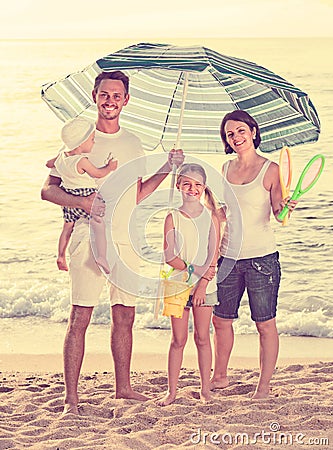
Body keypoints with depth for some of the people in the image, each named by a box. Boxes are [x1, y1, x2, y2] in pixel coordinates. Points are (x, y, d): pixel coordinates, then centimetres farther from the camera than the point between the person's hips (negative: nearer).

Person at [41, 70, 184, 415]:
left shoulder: (133, 143, 14)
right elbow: (48, 190, -4)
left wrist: (166, 170, 8)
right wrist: (84, 202, -20)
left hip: (126, 240, 5)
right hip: (90, 238, -5)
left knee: (125, 316, 10)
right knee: (80, 317, -6)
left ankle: (123, 387, 24)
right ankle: (71, 397, -2)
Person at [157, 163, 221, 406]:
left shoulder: (211, 216, 1)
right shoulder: (172, 218, -1)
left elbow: (214, 253, -4)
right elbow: (169, 256, -7)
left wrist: (203, 283, -12)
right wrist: (194, 269, -17)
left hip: (205, 285, 0)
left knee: (202, 337, 6)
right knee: (178, 339, 4)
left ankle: (206, 389, 15)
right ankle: (172, 391, 11)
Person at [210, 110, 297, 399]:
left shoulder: (270, 169, -5)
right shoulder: (226, 169, 10)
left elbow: (278, 212, -6)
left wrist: (285, 207, -27)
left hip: (261, 257, -5)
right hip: (228, 257, 5)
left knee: (265, 324, 1)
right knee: (221, 320, 12)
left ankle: (264, 386, 11)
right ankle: (220, 377, 29)